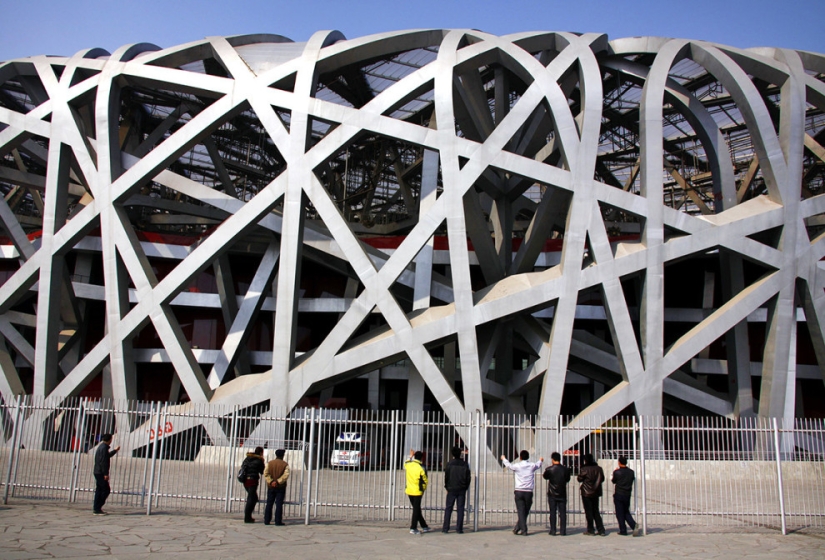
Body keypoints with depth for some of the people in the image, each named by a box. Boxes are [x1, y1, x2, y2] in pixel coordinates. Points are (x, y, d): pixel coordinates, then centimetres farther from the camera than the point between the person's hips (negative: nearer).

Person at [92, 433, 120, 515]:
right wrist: (106, 474, -20)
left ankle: (96, 508, 15)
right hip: (101, 473, -10)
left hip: (98, 472, 10)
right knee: (106, 490, -6)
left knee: (99, 490, 12)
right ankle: (97, 508, -5)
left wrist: (115, 450, 44)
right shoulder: (104, 448, -16)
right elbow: (103, 461, -21)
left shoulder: (102, 446, 14)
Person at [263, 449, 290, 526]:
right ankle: (278, 521, -2)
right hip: (280, 487, -2)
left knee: (269, 504, 10)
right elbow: (286, 475, -16)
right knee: (279, 504, 0)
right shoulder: (285, 464, -3)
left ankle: (266, 520, 10)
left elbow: (266, 474, -6)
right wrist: (278, 481, -16)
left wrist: (271, 481, -12)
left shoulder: (269, 463, 5)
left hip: (271, 487, 3)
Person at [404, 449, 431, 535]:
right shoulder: (421, 468, -14)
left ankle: (424, 526, 23)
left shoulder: (408, 464, -2)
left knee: (416, 509, 15)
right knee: (416, 510, 3)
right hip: (417, 491, -5)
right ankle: (413, 528, 2)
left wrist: (411, 456, 39)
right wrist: (423, 490, 9)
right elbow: (425, 481, -8)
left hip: (409, 491, 5)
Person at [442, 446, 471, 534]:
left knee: (448, 508, 4)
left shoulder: (449, 464, -5)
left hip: (451, 490, -2)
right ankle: (459, 528, 3)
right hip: (462, 490, 2)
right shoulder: (465, 464, 1)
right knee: (460, 509, 5)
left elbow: (446, 477, -2)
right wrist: (465, 488, 14)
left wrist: (447, 487, 9)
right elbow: (468, 477, 5)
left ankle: (445, 528, 3)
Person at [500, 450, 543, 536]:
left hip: (519, 492, -1)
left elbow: (508, 465, 17)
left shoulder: (517, 466, -3)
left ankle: (524, 530, -5)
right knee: (525, 512, 10)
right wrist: (541, 460, 51)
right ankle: (517, 528, 12)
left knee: (521, 511, 0)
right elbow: (538, 465, 27)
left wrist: (504, 459, 38)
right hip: (528, 492, 1)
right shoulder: (532, 465, 3)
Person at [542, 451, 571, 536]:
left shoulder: (549, 469, -10)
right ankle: (562, 531, 5)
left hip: (552, 494, -1)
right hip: (562, 494, 1)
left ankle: (553, 531, 5)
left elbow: (545, 477, 9)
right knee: (562, 512, 6)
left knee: (552, 512, 5)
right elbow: (568, 479, 8)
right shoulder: (565, 469, -7)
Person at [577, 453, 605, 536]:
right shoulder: (599, 468, -1)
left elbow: (579, 479, -5)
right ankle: (601, 530, 10)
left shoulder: (583, 469, -14)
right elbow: (602, 479, 9)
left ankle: (590, 530, 7)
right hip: (596, 492, 5)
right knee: (596, 511, 13)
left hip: (586, 493, -5)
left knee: (588, 512, 4)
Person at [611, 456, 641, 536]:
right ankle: (634, 526, -5)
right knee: (626, 512, 16)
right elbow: (633, 479, 11)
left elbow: (613, 481, 2)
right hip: (627, 495, 4)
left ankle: (623, 530, 6)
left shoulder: (617, 472, -14)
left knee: (620, 513, 6)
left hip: (618, 494, -4)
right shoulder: (631, 472, -2)